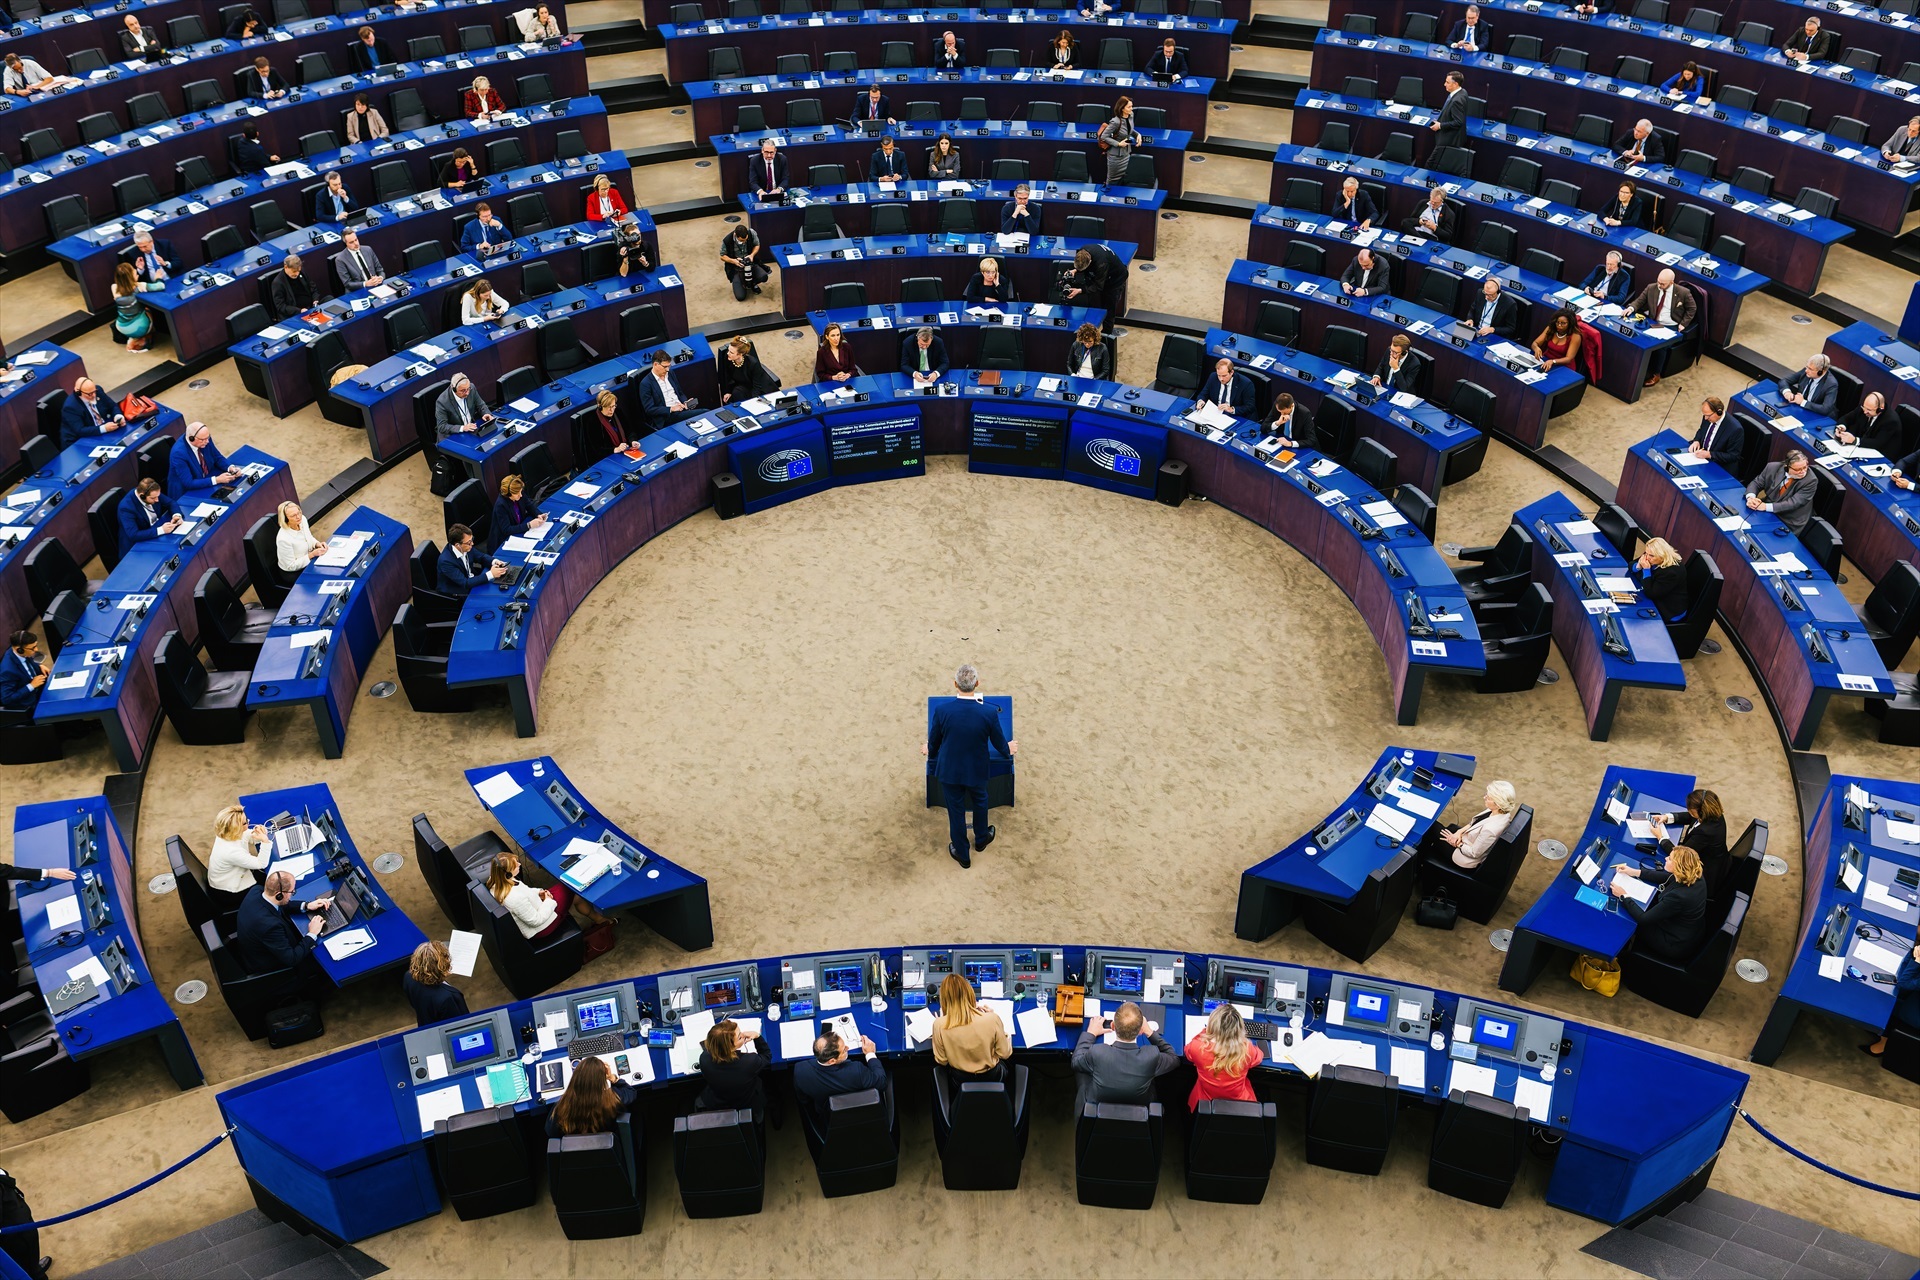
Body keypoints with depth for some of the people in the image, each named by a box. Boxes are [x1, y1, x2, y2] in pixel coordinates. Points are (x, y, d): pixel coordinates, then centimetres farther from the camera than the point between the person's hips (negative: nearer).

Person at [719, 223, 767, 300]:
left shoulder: (752, 233, -18)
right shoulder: (727, 241, -23)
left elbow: (757, 245, 2)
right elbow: (722, 256, -7)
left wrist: (752, 255, -18)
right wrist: (733, 261, -26)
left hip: (751, 263, 2)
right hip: (736, 268, -2)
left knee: (763, 277, -29)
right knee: (740, 297, -14)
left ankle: (752, 283, 9)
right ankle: (743, 284, 24)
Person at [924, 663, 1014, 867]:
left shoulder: (942, 710, -24)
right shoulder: (989, 713, -24)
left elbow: (934, 741, -6)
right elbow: (999, 743, -6)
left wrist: (930, 751, 19)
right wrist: (1008, 749, 19)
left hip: (949, 770, 0)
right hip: (977, 770, 0)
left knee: (956, 810, 19)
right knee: (979, 803, 30)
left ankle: (962, 854, 37)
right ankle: (981, 839, 53)